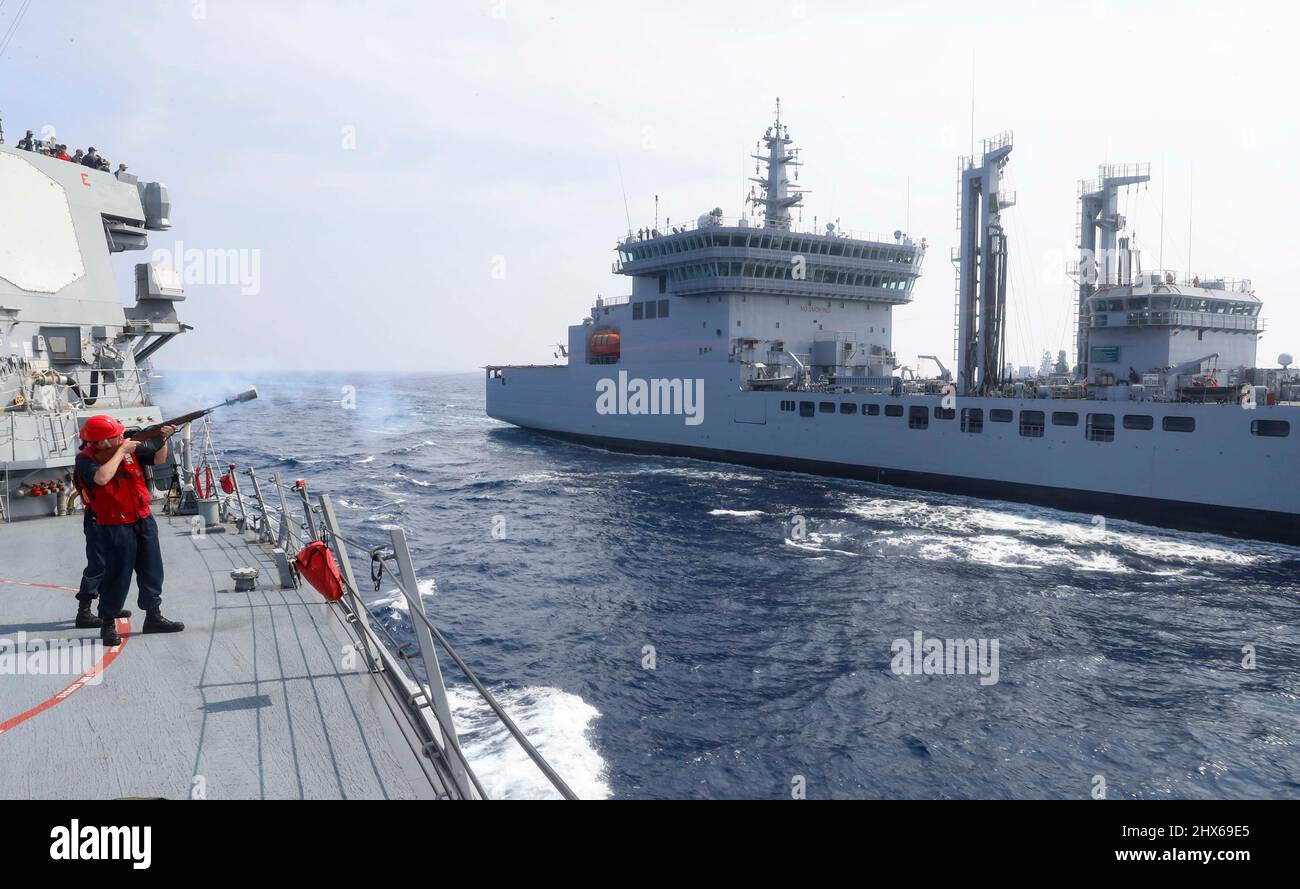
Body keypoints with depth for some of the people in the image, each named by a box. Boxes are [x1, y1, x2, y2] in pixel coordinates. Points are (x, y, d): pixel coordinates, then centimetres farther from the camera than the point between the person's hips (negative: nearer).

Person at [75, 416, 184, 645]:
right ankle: (108, 625, 16)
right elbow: (102, 477, -33)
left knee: (152, 572, 13)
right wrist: (121, 451, -22)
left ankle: (154, 617, 26)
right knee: (117, 577, 0)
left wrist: (164, 439, -12)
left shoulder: (128, 446, 0)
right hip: (115, 528, -6)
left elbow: (158, 459, 6)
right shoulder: (85, 459, -14)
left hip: (144, 521, 6)